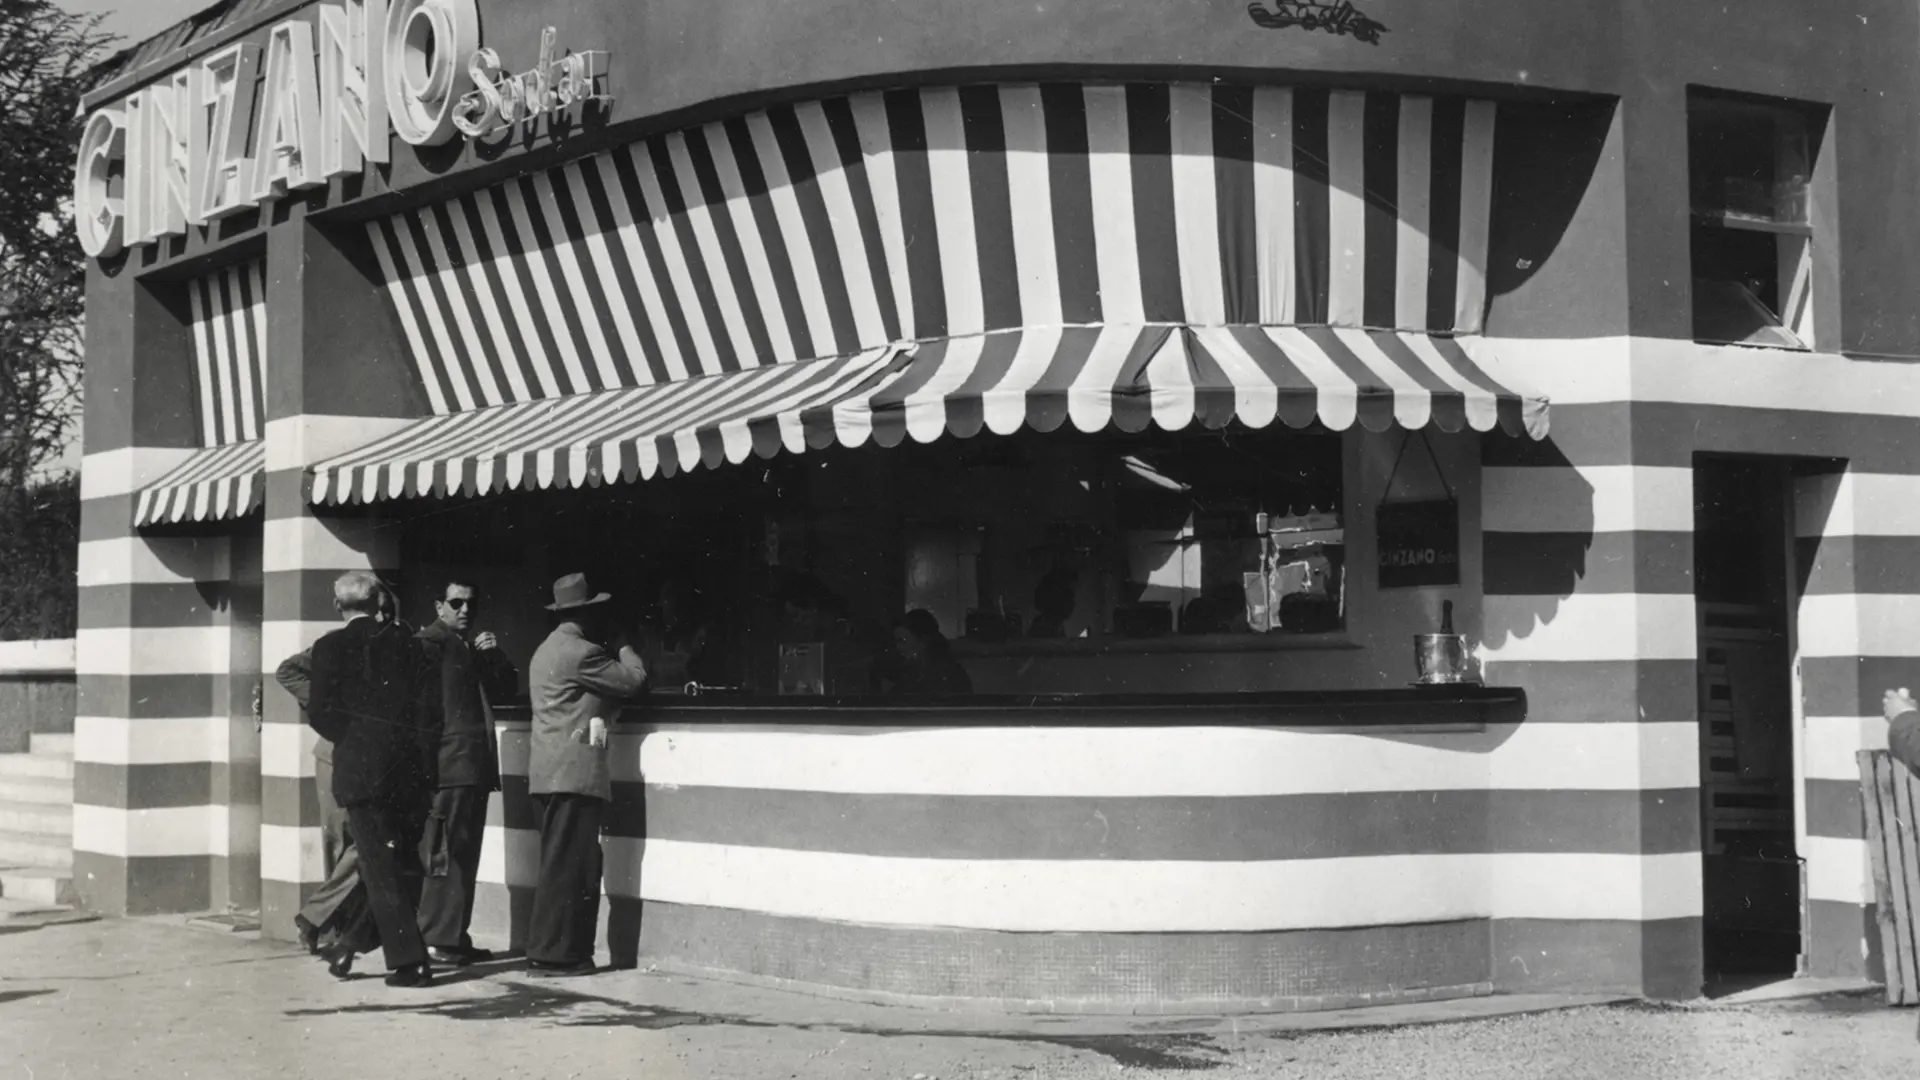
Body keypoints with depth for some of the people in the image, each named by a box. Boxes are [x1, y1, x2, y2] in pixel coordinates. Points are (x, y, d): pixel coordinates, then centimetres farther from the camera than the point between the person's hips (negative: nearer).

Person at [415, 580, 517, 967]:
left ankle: (456, 936, 14)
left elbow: (506, 688, 22)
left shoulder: (470, 647, 23)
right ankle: (437, 938, -7)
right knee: (445, 853, -9)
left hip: (475, 764, 9)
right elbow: (422, 699, -12)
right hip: (448, 762, -9)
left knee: (465, 853, 10)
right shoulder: (430, 642, -4)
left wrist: (494, 656, 5)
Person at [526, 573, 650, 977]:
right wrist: (624, 648, 9)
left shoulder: (548, 650, 20)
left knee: (562, 866, 13)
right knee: (567, 867, -7)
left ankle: (548, 949, 14)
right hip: (574, 773, -10)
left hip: (551, 774, 10)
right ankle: (554, 954, -6)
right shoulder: (581, 652, -12)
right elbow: (634, 680, -8)